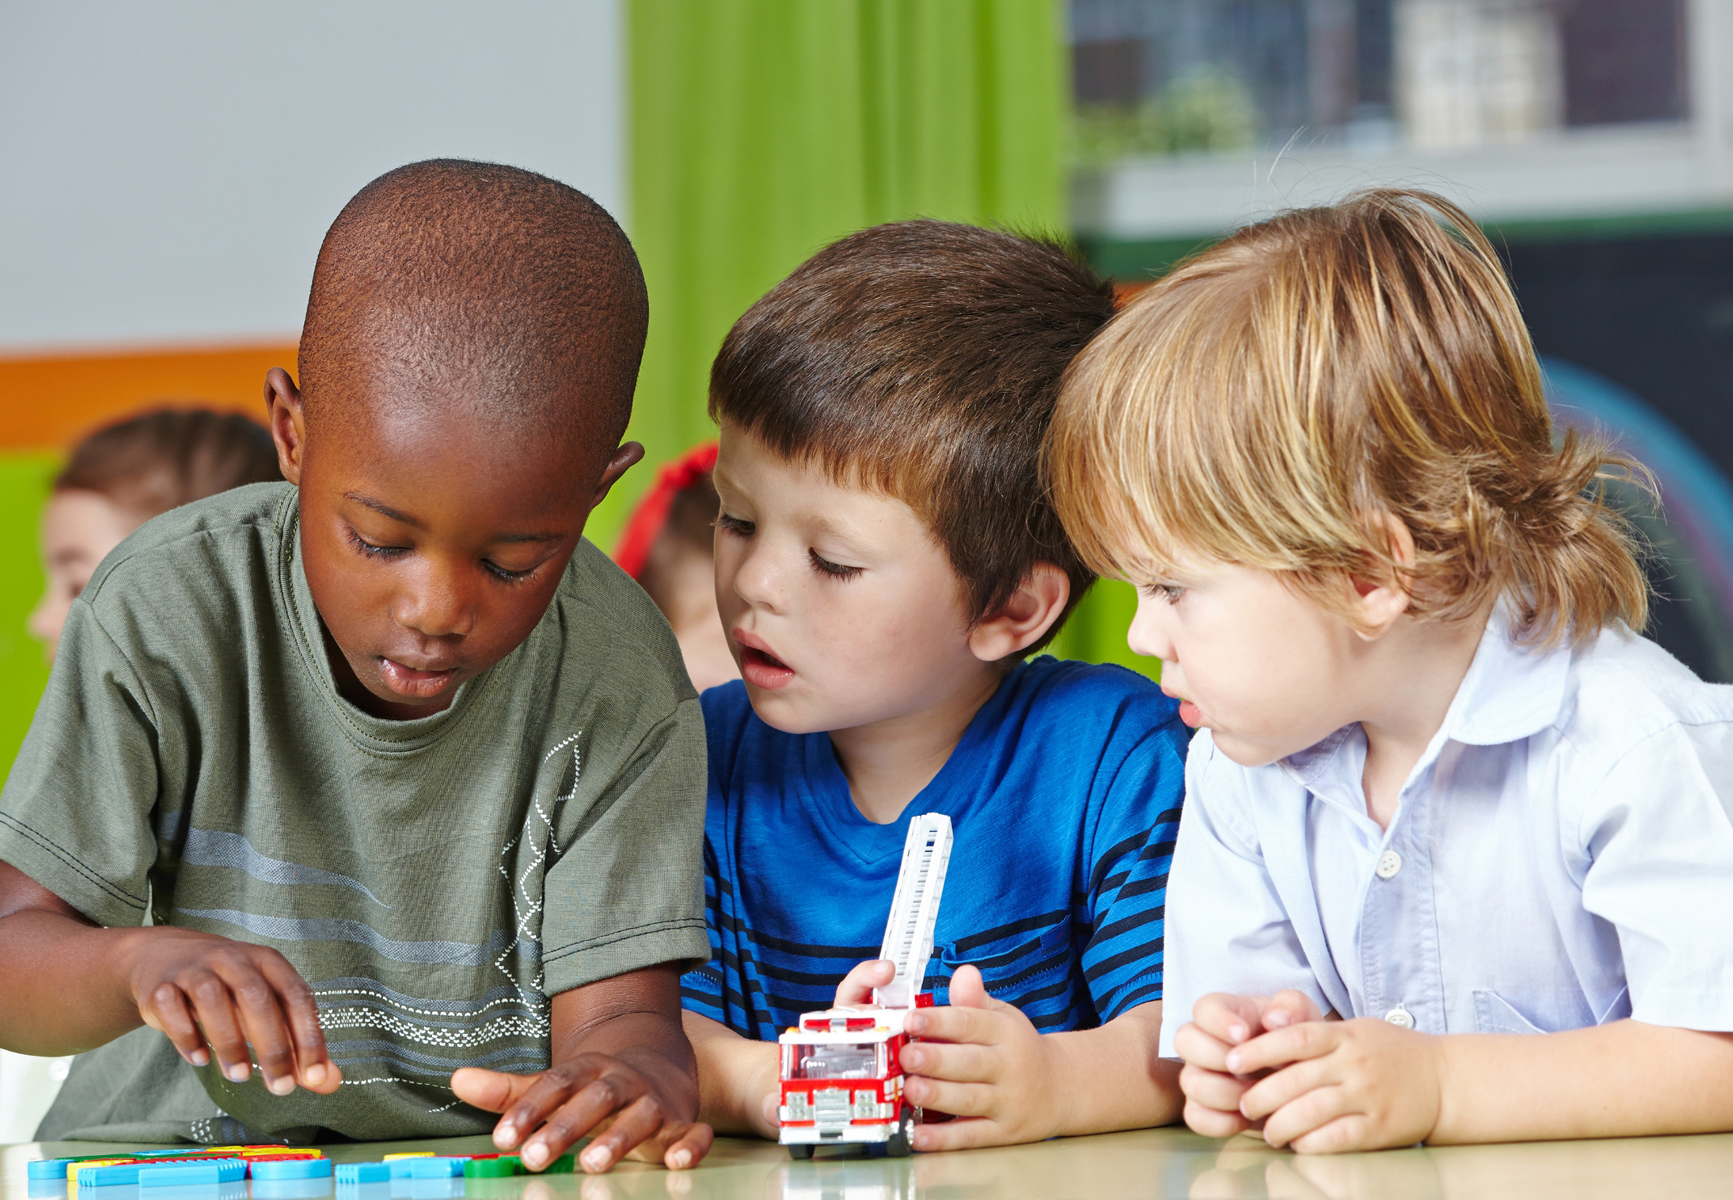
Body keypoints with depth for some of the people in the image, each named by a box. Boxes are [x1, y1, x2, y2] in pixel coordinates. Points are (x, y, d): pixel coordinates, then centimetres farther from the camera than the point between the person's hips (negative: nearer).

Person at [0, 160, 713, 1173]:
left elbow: (619, 1008, -15)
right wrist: (141, 964, -35)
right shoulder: (169, 616, -12)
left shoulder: (617, 686, -10)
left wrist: (633, 1073, -39)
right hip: (175, 1162, 0)